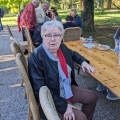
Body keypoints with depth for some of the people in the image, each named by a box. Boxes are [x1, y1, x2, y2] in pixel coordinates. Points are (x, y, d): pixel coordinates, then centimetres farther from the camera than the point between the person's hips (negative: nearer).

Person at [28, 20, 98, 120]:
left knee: (92, 97, 13)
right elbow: (40, 90, -28)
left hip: (68, 89, 8)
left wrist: (83, 62, 4)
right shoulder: (35, 57, -26)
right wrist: (64, 105, -29)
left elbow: (72, 54, 23)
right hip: (50, 100, -8)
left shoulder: (62, 47, -3)